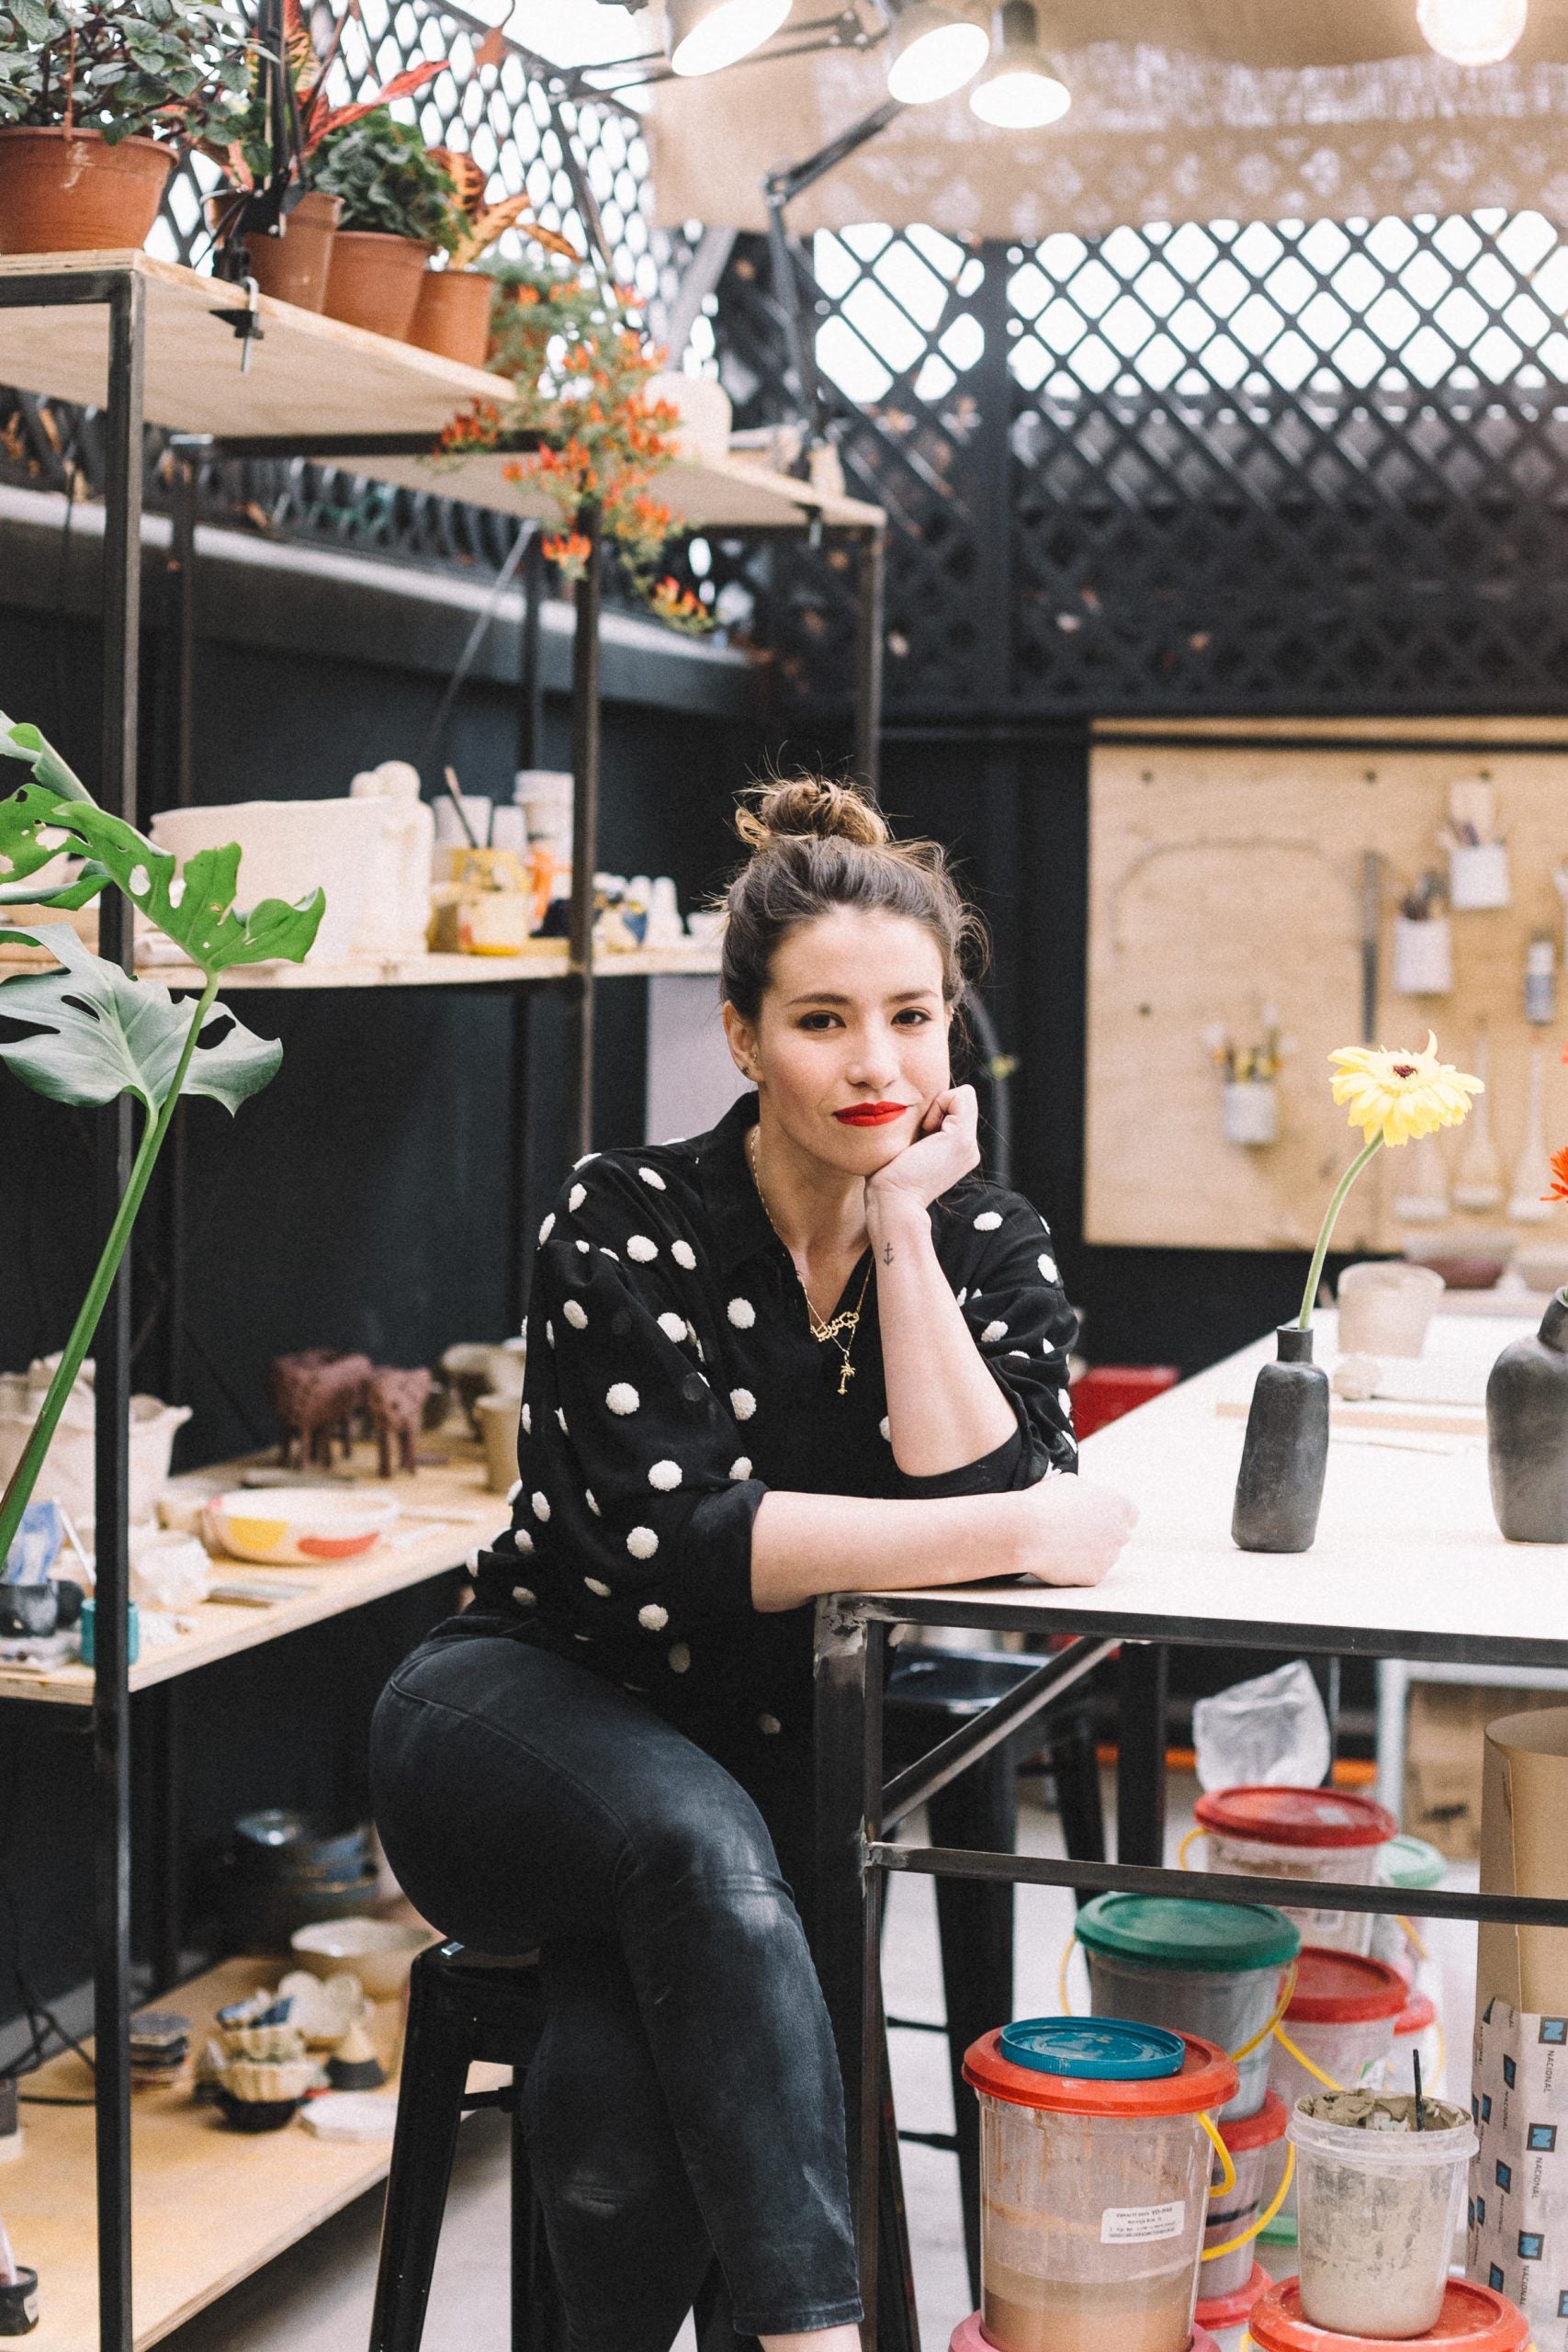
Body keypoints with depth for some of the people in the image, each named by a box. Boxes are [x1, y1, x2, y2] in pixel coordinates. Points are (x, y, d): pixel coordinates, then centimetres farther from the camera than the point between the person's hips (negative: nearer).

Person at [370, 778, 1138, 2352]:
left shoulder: (987, 1245, -1)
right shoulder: (629, 1222, -13)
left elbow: (980, 1491, -18)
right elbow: (679, 1545, -25)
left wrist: (903, 1227, -18)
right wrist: (1019, 1534, -28)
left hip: (782, 1774, 2)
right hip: (539, 1709, -2)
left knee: (618, 2088, -32)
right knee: (696, 1837, -38)